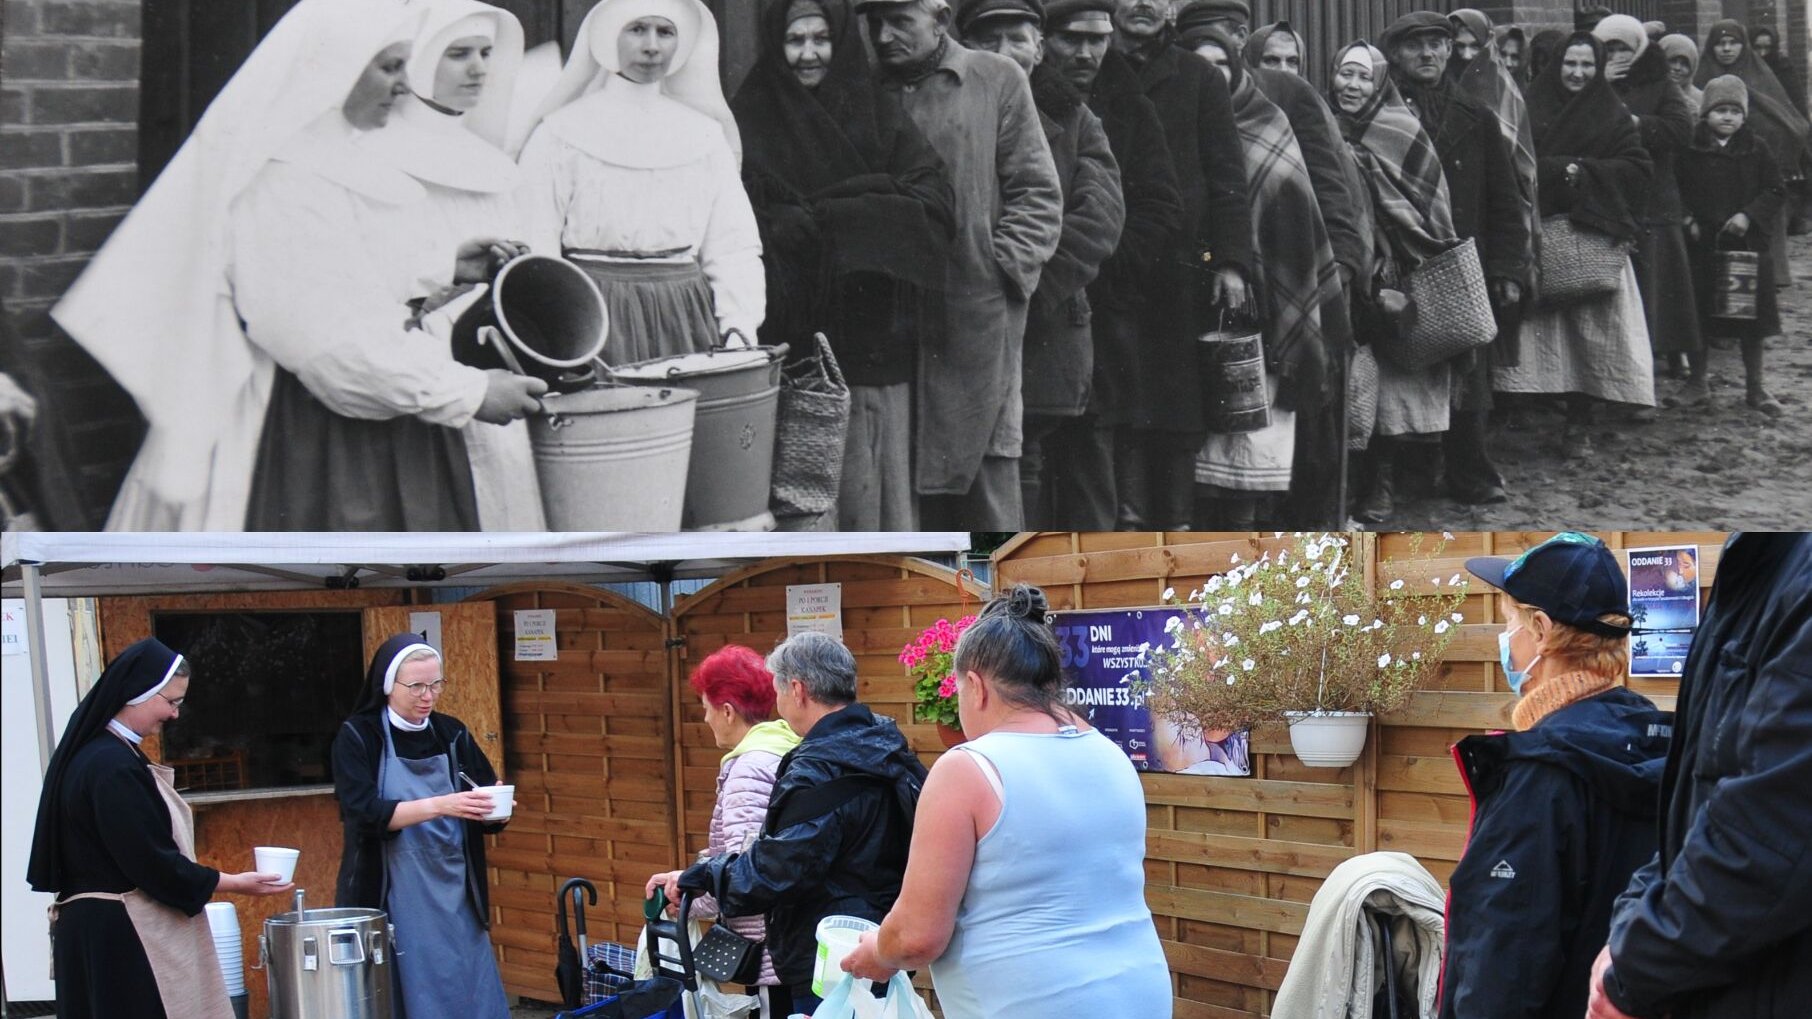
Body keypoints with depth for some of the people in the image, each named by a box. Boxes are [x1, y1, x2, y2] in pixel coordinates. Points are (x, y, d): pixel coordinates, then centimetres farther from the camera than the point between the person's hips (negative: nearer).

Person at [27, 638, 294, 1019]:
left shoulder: (101, 754, 12)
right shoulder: (112, 767, -20)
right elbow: (150, 862, -20)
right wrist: (234, 884, -11)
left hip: (102, 929, 10)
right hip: (121, 938, -10)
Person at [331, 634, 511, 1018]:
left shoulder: (452, 734, 7)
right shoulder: (358, 737, -3)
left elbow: (487, 820, 10)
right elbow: (365, 813, -16)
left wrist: (497, 809, -13)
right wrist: (440, 805, -28)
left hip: (454, 900, 4)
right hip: (392, 903, -4)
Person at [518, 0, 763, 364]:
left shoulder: (703, 134, 12)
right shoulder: (563, 132, 1)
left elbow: (732, 245, 10)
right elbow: (535, 251, -3)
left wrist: (739, 328, -4)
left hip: (686, 320, 3)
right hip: (598, 318, -3)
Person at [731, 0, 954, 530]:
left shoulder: (879, 113, 12)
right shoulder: (753, 120, 5)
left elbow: (936, 201, 0)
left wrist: (821, 216, -9)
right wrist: (861, 213, -11)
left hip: (875, 337, 2)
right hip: (793, 339, -2)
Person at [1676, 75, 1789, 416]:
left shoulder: (1756, 149, 1)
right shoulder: (1692, 149, -1)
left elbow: (1776, 190, 1)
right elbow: (1678, 190, 4)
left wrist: (1750, 215, -12)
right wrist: (1689, 221, -10)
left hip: (1747, 242, 1)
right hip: (1703, 242, 0)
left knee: (1752, 315, 5)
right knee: (1700, 314, 6)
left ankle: (1755, 387, 14)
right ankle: (1697, 379, 22)